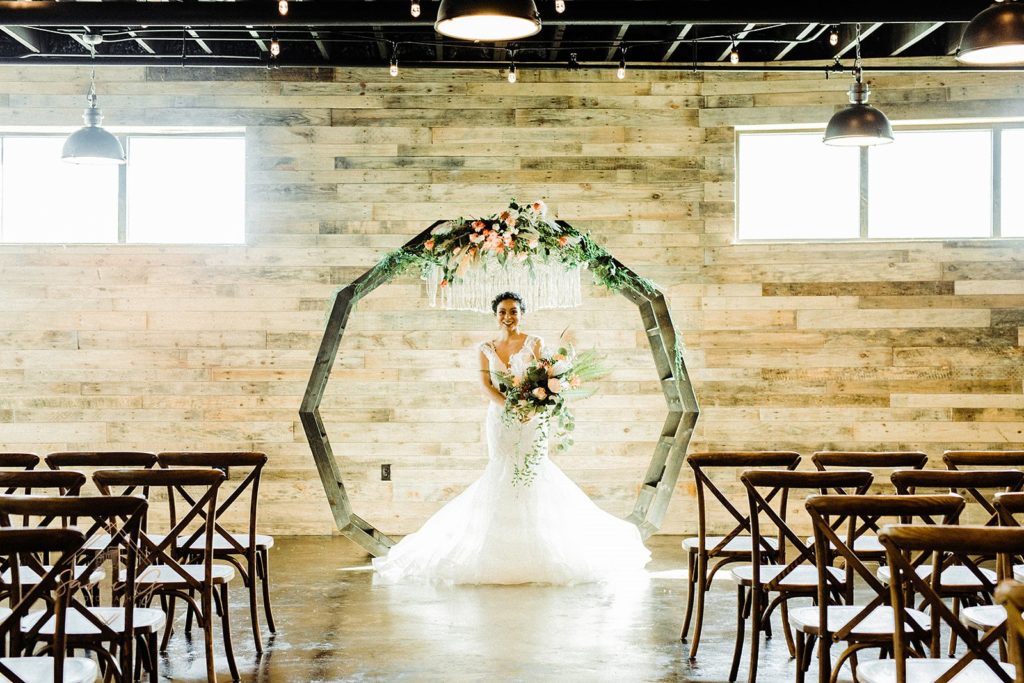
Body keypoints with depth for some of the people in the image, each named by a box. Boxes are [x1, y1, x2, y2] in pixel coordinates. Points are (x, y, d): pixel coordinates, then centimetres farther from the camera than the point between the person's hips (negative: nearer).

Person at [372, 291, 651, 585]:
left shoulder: (534, 343, 5)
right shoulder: (487, 349, 10)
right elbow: (485, 384, -1)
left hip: (531, 418, -2)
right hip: (500, 419, 2)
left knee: (533, 473, -7)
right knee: (502, 475, -2)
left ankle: (535, 547, -1)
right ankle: (503, 550, 1)